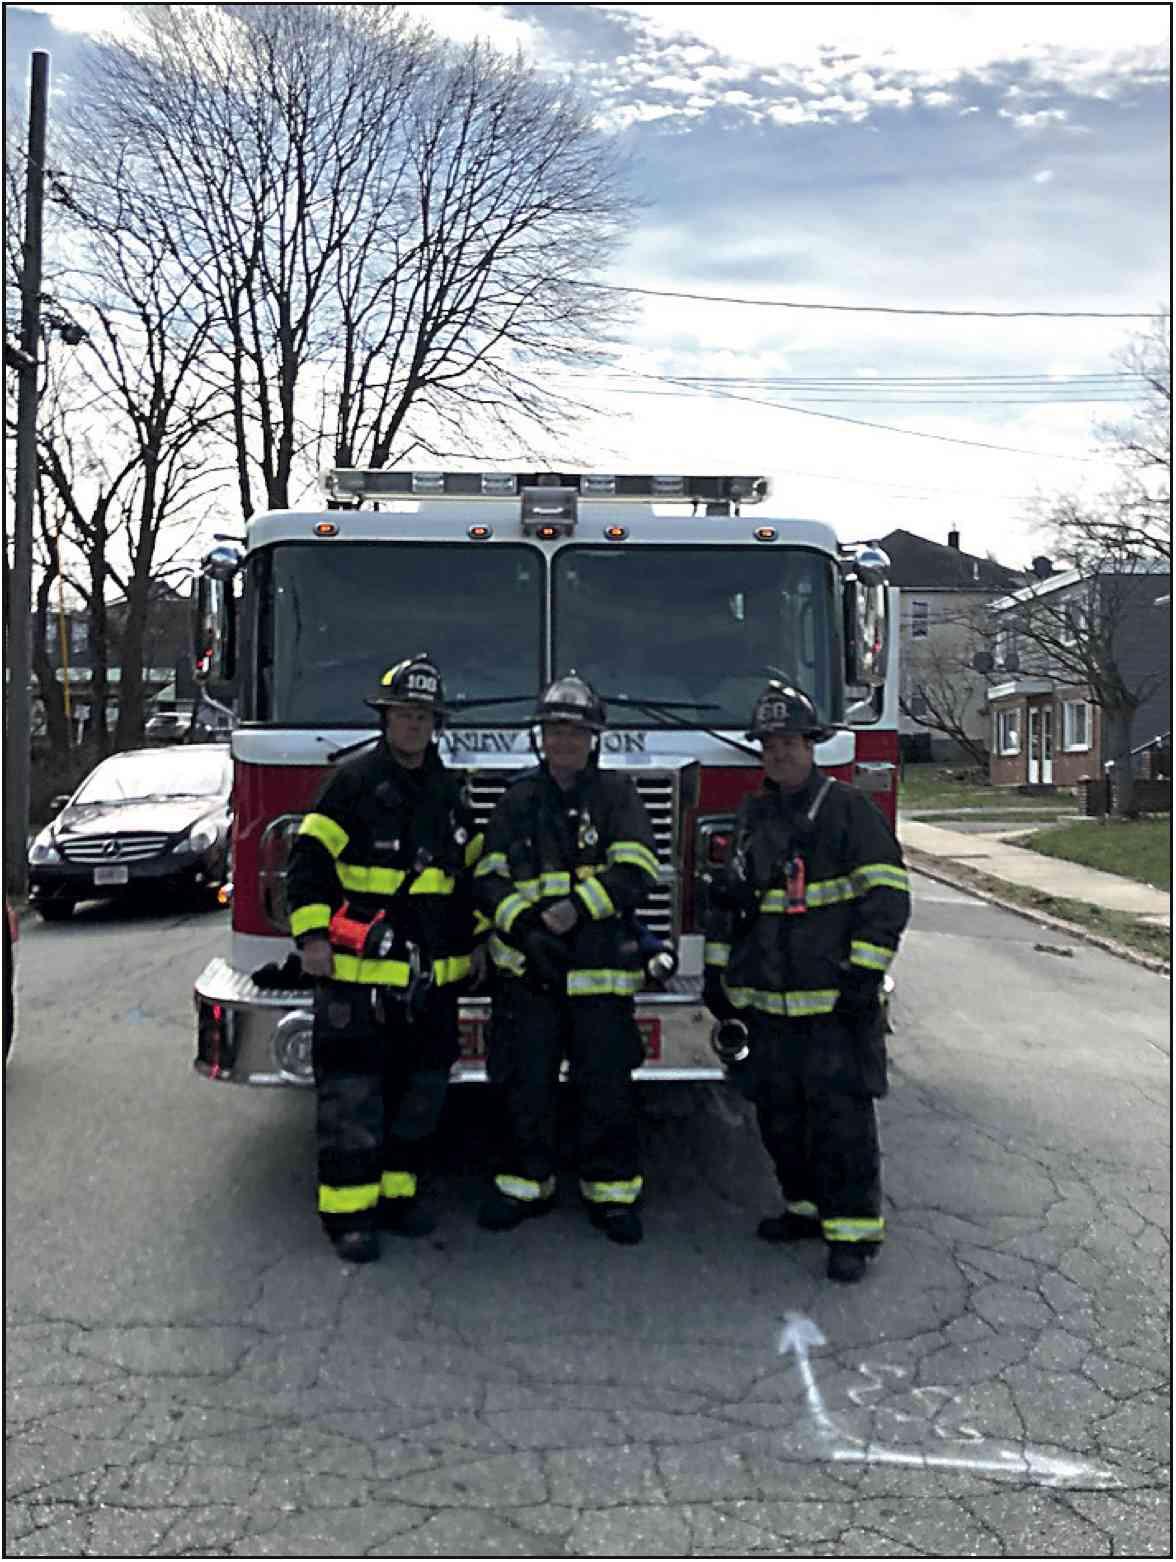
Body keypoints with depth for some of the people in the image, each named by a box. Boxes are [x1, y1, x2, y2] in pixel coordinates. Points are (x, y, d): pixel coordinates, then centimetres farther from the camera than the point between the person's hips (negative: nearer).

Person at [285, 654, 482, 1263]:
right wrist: (311, 934, -14)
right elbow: (309, 858, -8)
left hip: (432, 978, 6)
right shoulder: (355, 780, -5)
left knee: (417, 1091, 13)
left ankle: (397, 1191, 26)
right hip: (358, 971, -6)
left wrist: (470, 938, 17)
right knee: (352, 1092, -2)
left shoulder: (449, 791, 12)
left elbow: (473, 869, 21)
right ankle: (348, 1210, 7)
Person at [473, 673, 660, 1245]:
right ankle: (525, 1183, 24)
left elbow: (636, 870, -8)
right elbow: (488, 877, 4)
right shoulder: (518, 800, 10)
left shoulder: (616, 794, 4)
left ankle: (611, 1191, 18)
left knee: (606, 1085, 4)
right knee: (525, 1084, 8)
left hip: (600, 968, -1)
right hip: (526, 969, 2)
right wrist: (522, 920, -13)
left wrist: (578, 907, -19)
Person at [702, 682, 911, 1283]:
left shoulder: (848, 808, -3)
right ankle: (805, 1204, 28)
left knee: (842, 1112, -3)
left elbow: (886, 893, -8)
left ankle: (854, 1228, 6)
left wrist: (864, 972, -15)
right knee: (779, 1112, 12)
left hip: (833, 999, -6)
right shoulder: (750, 816, 14)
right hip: (767, 998, 6)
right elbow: (723, 897, 19)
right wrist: (716, 972, 15)